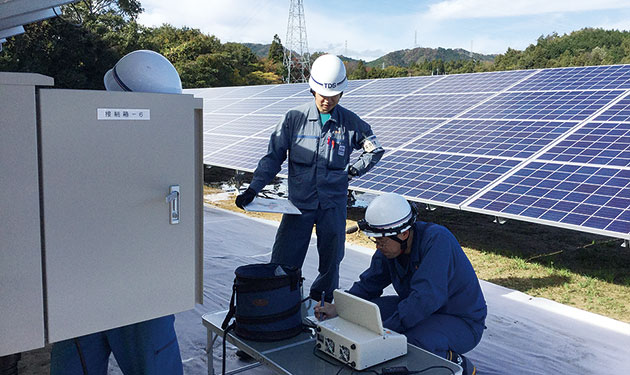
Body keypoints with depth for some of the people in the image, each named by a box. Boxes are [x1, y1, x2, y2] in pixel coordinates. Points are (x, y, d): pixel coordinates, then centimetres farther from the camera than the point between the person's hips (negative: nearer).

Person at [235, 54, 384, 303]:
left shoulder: (351, 123, 1)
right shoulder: (294, 118, -1)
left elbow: (375, 150, 18)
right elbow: (273, 157, 1)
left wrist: (353, 171, 7)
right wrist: (253, 189, -8)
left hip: (333, 204, 1)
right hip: (299, 202, -1)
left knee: (330, 262, 11)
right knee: (282, 264, -3)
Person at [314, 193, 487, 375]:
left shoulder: (437, 239, -29)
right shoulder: (389, 247, -6)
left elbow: (426, 297, -37)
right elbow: (368, 284, 3)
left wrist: (383, 330, -36)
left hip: (462, 321, -7)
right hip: (420, 311, 7)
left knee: (414, 341, -35)